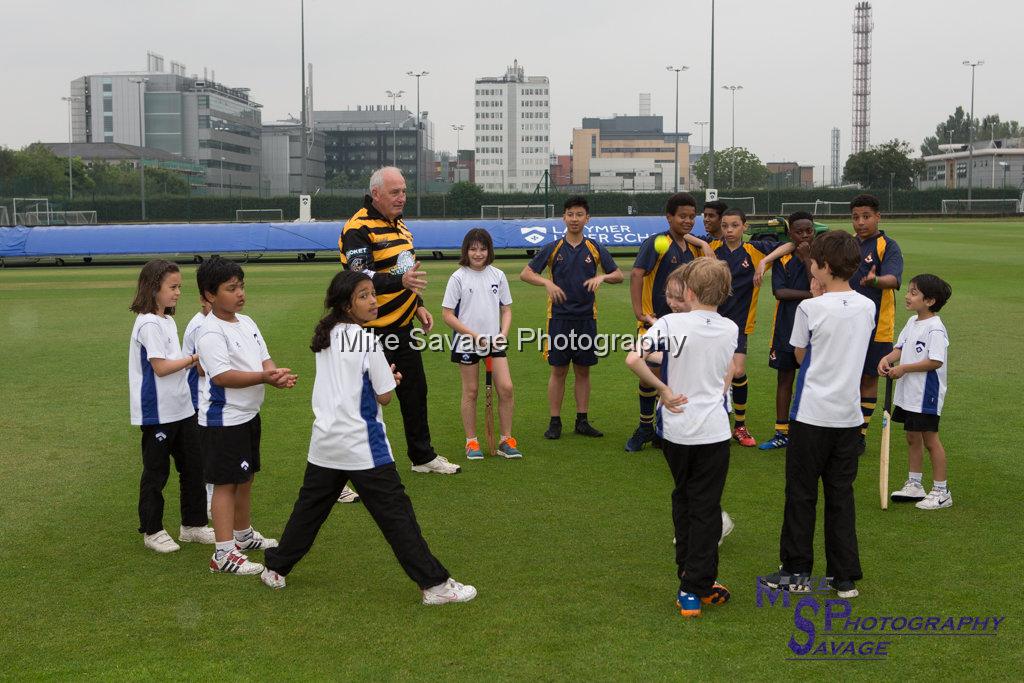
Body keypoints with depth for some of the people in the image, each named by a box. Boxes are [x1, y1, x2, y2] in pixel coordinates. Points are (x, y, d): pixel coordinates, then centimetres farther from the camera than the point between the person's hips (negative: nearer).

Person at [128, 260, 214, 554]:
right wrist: (194, 358, -13)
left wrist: (192, 363, 0)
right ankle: (152, 531, 19)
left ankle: (193, 525, 25)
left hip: (181, 408, 9)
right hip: (158, 411, -9)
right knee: (156, 472, 5)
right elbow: (161, 367, -19)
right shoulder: (149, 324, -16)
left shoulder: (168, 321, 12)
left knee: (192, 466, 13)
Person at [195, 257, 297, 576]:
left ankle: (244, 534, 38)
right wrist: (265, 377, -33)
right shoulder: (210, 333, -20)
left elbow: (264, 358, 7)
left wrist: (278, 375, -15)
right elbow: (223, 376, -27)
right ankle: (224, 554, 3)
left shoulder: (247, 322, 8)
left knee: (245, 478, 21)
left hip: (248, 414, 9)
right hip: (222, 420, -9)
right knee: (226, 483, -3)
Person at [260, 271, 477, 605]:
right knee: (396, 512, -4)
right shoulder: (368, 341, -13)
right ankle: (434, 583, -2)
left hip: (325, 444, 7)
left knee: (309, 507, 19)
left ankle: (275, 568, 28)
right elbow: (385, 396, -10)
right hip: (363, 445, -7)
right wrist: (389, 375, 10)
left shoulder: (325, 336, 8)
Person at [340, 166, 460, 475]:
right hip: (372, 332, -9)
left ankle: (423, 456, 34)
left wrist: (418, 305, 17)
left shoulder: (399, 224, 14)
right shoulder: (358, 229, -16)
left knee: (415, 391, 18)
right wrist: (401, 281, -41)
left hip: (402, 328, 9)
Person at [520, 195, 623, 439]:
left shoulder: (595, 249, 4)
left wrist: (602, 277, -14)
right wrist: (547, 283, -17)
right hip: (559, 317, -2)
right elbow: (525, 274, 1)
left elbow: (619, 275, 7)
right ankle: (555, 422, 10)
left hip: (586, 318, 2)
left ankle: (582, 420, 16)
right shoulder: (553, 249, 1)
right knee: (558, 371, 2)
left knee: (583, 370, 7)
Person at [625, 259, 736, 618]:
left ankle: (689, 573, 29)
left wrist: (663, 389, -14)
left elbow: (633, 358, -24)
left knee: (683, 499, 19)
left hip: (676, 428, 0)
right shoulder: (731, 329, 0)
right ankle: (696, 588, 4)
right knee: (706, 508, 5)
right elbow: (727, 379, 8)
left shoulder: (671, 324, -12)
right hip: (714, 429, 1)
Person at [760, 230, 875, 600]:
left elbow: (799, 355, 0)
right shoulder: (867, 307, 1)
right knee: (841, 494, 12)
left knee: (801, 494, 7)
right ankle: (845, 576, 15)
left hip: (812, 414, -4)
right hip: (848, 415, 5)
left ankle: (797, 571, 15)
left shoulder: (811, 309, -14)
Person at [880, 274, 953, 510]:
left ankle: (941, 491, 9)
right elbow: (900, 347, 12)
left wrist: (903, 368, -21)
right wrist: (887, 359, -8)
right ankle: (914, 485, 27)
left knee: (930, 439, -1)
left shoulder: (935, 329, -18)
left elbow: (935, 361, -24)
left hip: (926, 394, -9)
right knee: (912, 437, 16)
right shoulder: (912, 322, 9)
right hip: (907, 393, 9)